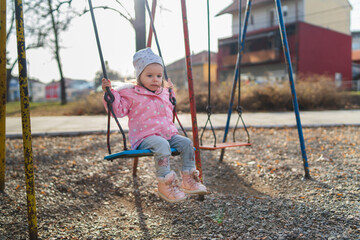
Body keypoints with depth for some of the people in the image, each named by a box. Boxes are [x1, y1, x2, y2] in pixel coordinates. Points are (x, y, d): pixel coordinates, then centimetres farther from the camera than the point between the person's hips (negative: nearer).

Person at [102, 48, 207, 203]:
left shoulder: (163, 93, 20)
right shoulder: (130, 94, 2)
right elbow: (118, 110, -4)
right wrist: (109, 93, -12)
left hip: (168, 134, 7)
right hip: (145, 137, -7)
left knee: (186, 143, -13)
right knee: (162, 145, -37)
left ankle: (188, 179, -8)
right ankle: (164, 185, -31)